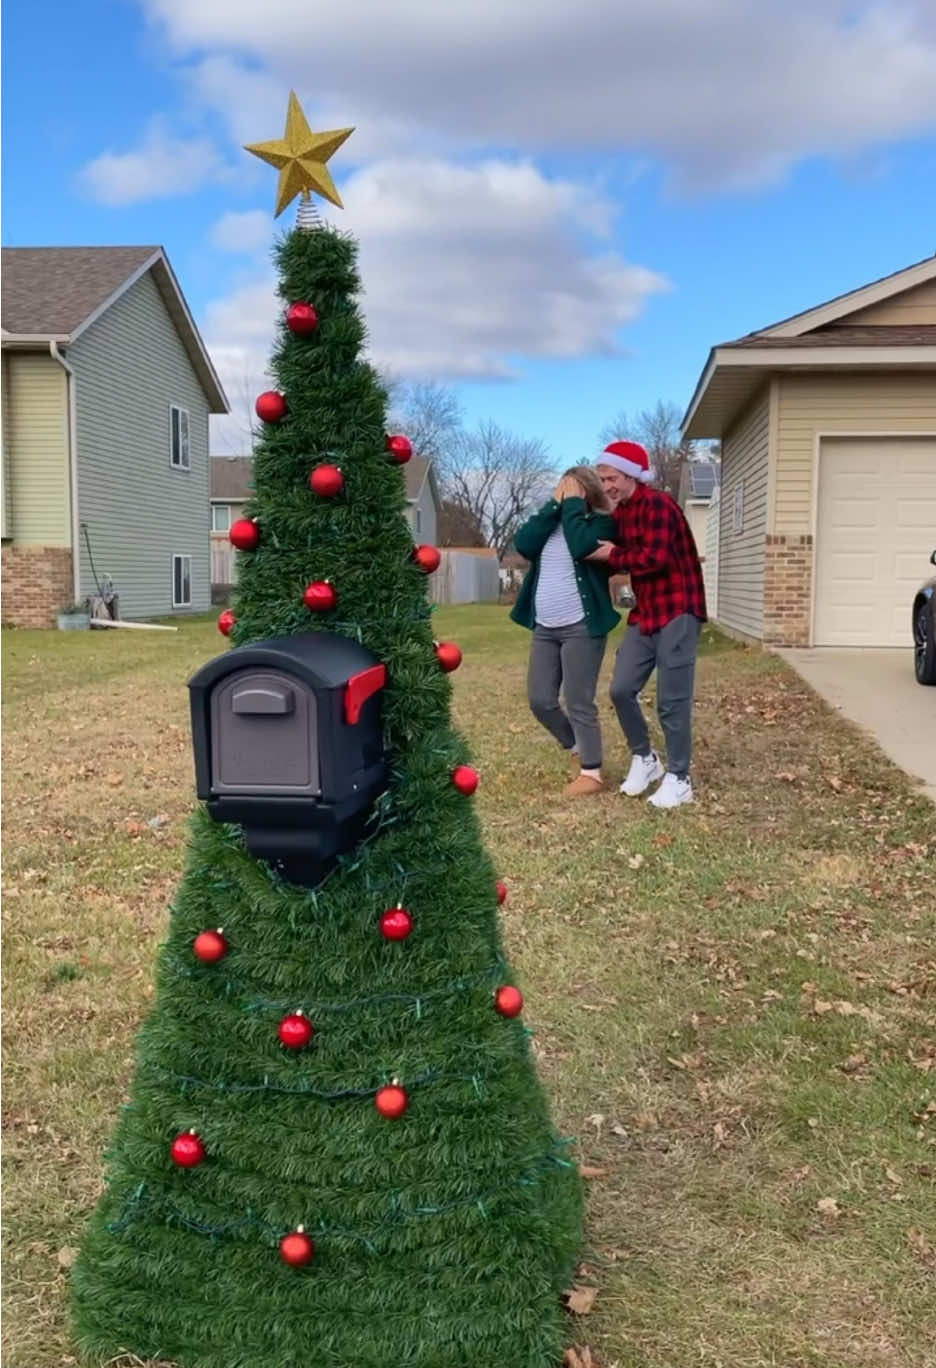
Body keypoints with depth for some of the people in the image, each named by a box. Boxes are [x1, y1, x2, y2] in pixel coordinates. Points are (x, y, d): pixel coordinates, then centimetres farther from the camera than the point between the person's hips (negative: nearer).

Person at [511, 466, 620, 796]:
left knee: (579, 703, -4)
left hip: (581, 627, -6)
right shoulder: (550, 521, 13)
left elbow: (581, 546, -25)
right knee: (540, 701, 7)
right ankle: (580, 749, 29)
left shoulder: (602, 522, -3)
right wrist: (555, 505, -7)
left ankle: (591, 772, 8)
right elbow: (523, 544, -7)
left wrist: (573, 504, -13)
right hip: (544, 628, 6)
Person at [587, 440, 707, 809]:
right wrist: (601, 556, -1)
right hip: (645, 613, 8)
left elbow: (655, 558, -25)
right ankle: (644, 758, 24)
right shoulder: (620, 513, 12)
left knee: (672, 701, -4)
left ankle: (678, 779, 9)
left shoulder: (657, 505, -15)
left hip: (677, 612, -8)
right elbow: (620, 558, 17)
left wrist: (613, 555, -13)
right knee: (621, 689, 5)